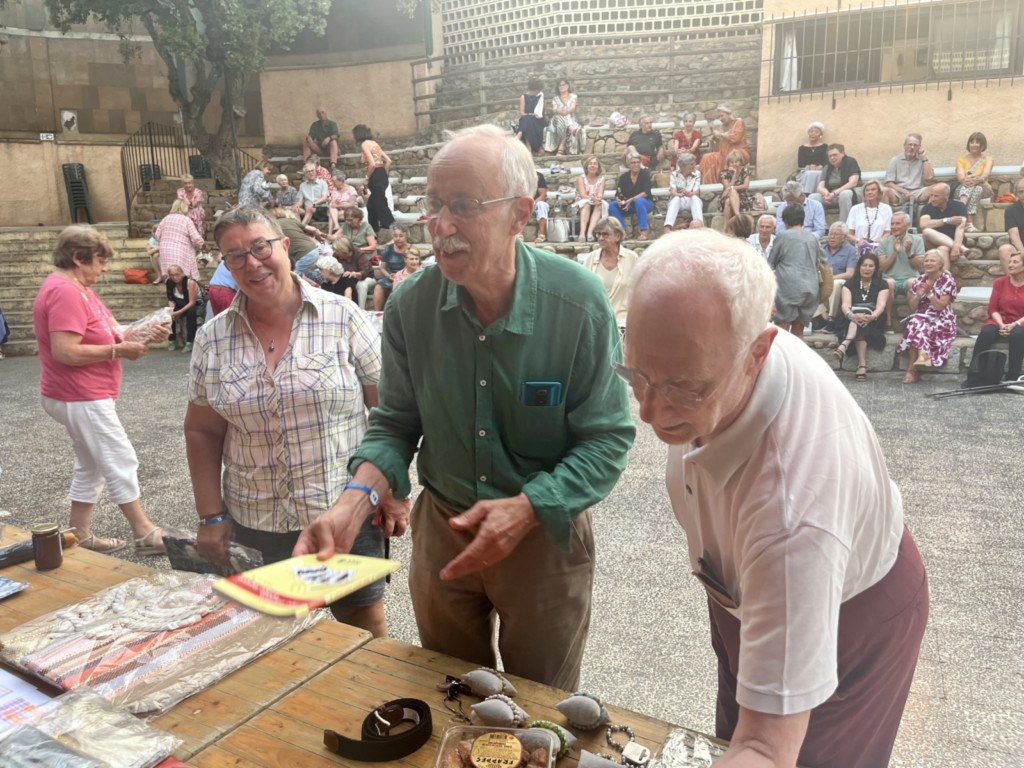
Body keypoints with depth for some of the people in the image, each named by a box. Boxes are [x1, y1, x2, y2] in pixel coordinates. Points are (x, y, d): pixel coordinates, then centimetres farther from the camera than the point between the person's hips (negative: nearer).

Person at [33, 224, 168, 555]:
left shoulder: (77, 289, 14)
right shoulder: (65, 292, -21)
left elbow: (107, 330, 12)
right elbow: (65, 352, -28)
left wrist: (146, 333, -4)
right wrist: (118, 351, -21)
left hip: (83, 396, 11)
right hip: (80, 398, -11)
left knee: (91, 465, 16)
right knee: (121, 463, -5)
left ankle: (81, 535, 24)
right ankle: (145, 534, 2)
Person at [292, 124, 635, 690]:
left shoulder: (578, 303, -22)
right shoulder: (412, 304, -12)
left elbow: (608, 438, -17)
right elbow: (395, 424, -2)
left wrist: (526, 509, -29)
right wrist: (354, 503, -19)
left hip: (545, 534, -3)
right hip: (442, 526, 3)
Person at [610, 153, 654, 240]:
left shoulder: (645, 174, -6)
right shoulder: (624, 177, 2)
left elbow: (646, 192, -17)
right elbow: (618, 195, -4)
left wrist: (631, 200, -29)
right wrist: (618, 200, -29)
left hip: (645, 203, -3)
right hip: (629, 206, 3)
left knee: (639, 201, -38)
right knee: (612, 205, -20)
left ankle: (644, 232, -39)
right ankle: (622, 231, -29)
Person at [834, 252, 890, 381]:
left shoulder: (882, 285, 9)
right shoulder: (849, 284, 9)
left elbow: (881, 304, -9)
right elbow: (845, 304, -9)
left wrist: (872, 316, -33)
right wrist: (851, 315, -33)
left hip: (874, 323, 0)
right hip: (850, 322, 0)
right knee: (858, 320, -35)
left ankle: (844, 345, -56)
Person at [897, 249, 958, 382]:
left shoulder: (948, 280, -2)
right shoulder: (919, 280, 10)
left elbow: (940, 306, -10)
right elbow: (913, 308, 7)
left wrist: (929, 293, -21)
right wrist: (918, 295, -11)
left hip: (942, 322, -4)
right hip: (921, 318, 4)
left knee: (916, 328, -33)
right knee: (915, 323, -33)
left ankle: (911, 369, -35)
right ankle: (922, 355, -44)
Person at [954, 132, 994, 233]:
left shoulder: (988, 159, 12)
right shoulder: (961, 159, 15)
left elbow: (986, 175, -11)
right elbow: (960, 175, -7)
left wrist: (979, 179, -37)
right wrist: (964, 180, -34)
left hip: (983, 189, 0)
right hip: (963, 188, 0)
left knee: (977, 186, -36)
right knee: (967, 185, -36)